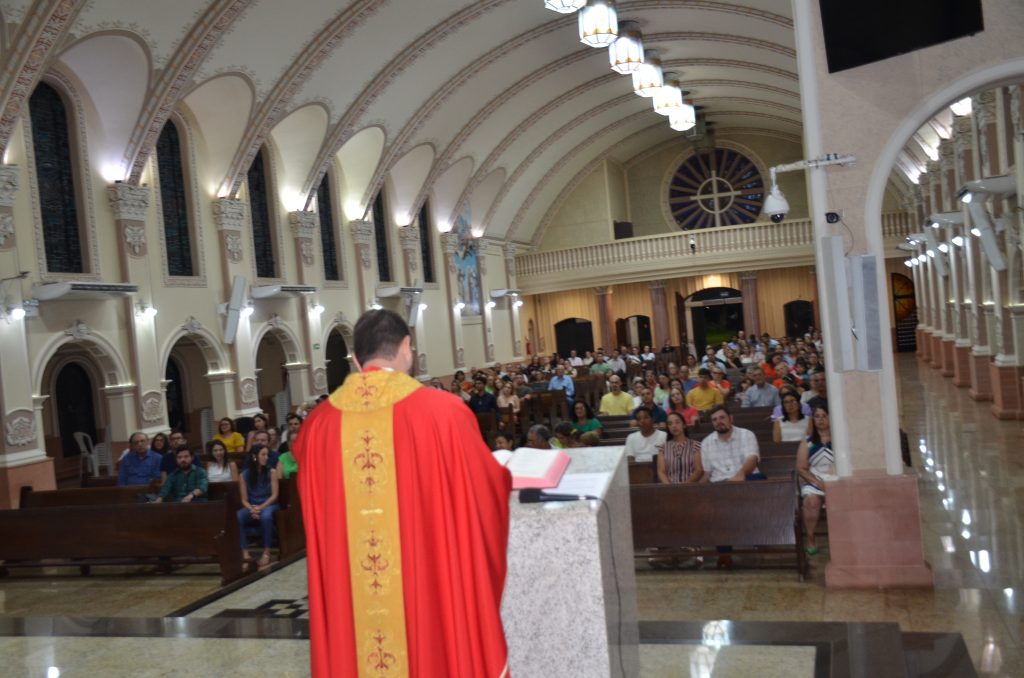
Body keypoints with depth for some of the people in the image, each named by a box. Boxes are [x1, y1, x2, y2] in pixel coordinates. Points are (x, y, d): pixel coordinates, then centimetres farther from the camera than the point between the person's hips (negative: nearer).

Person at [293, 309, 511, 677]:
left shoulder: (319, 424, -3)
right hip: (432, 585, -3)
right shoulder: (442, 411, -11)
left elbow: (316, 518, 11)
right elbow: (488, 489, 2)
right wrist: (505, 477, 23)